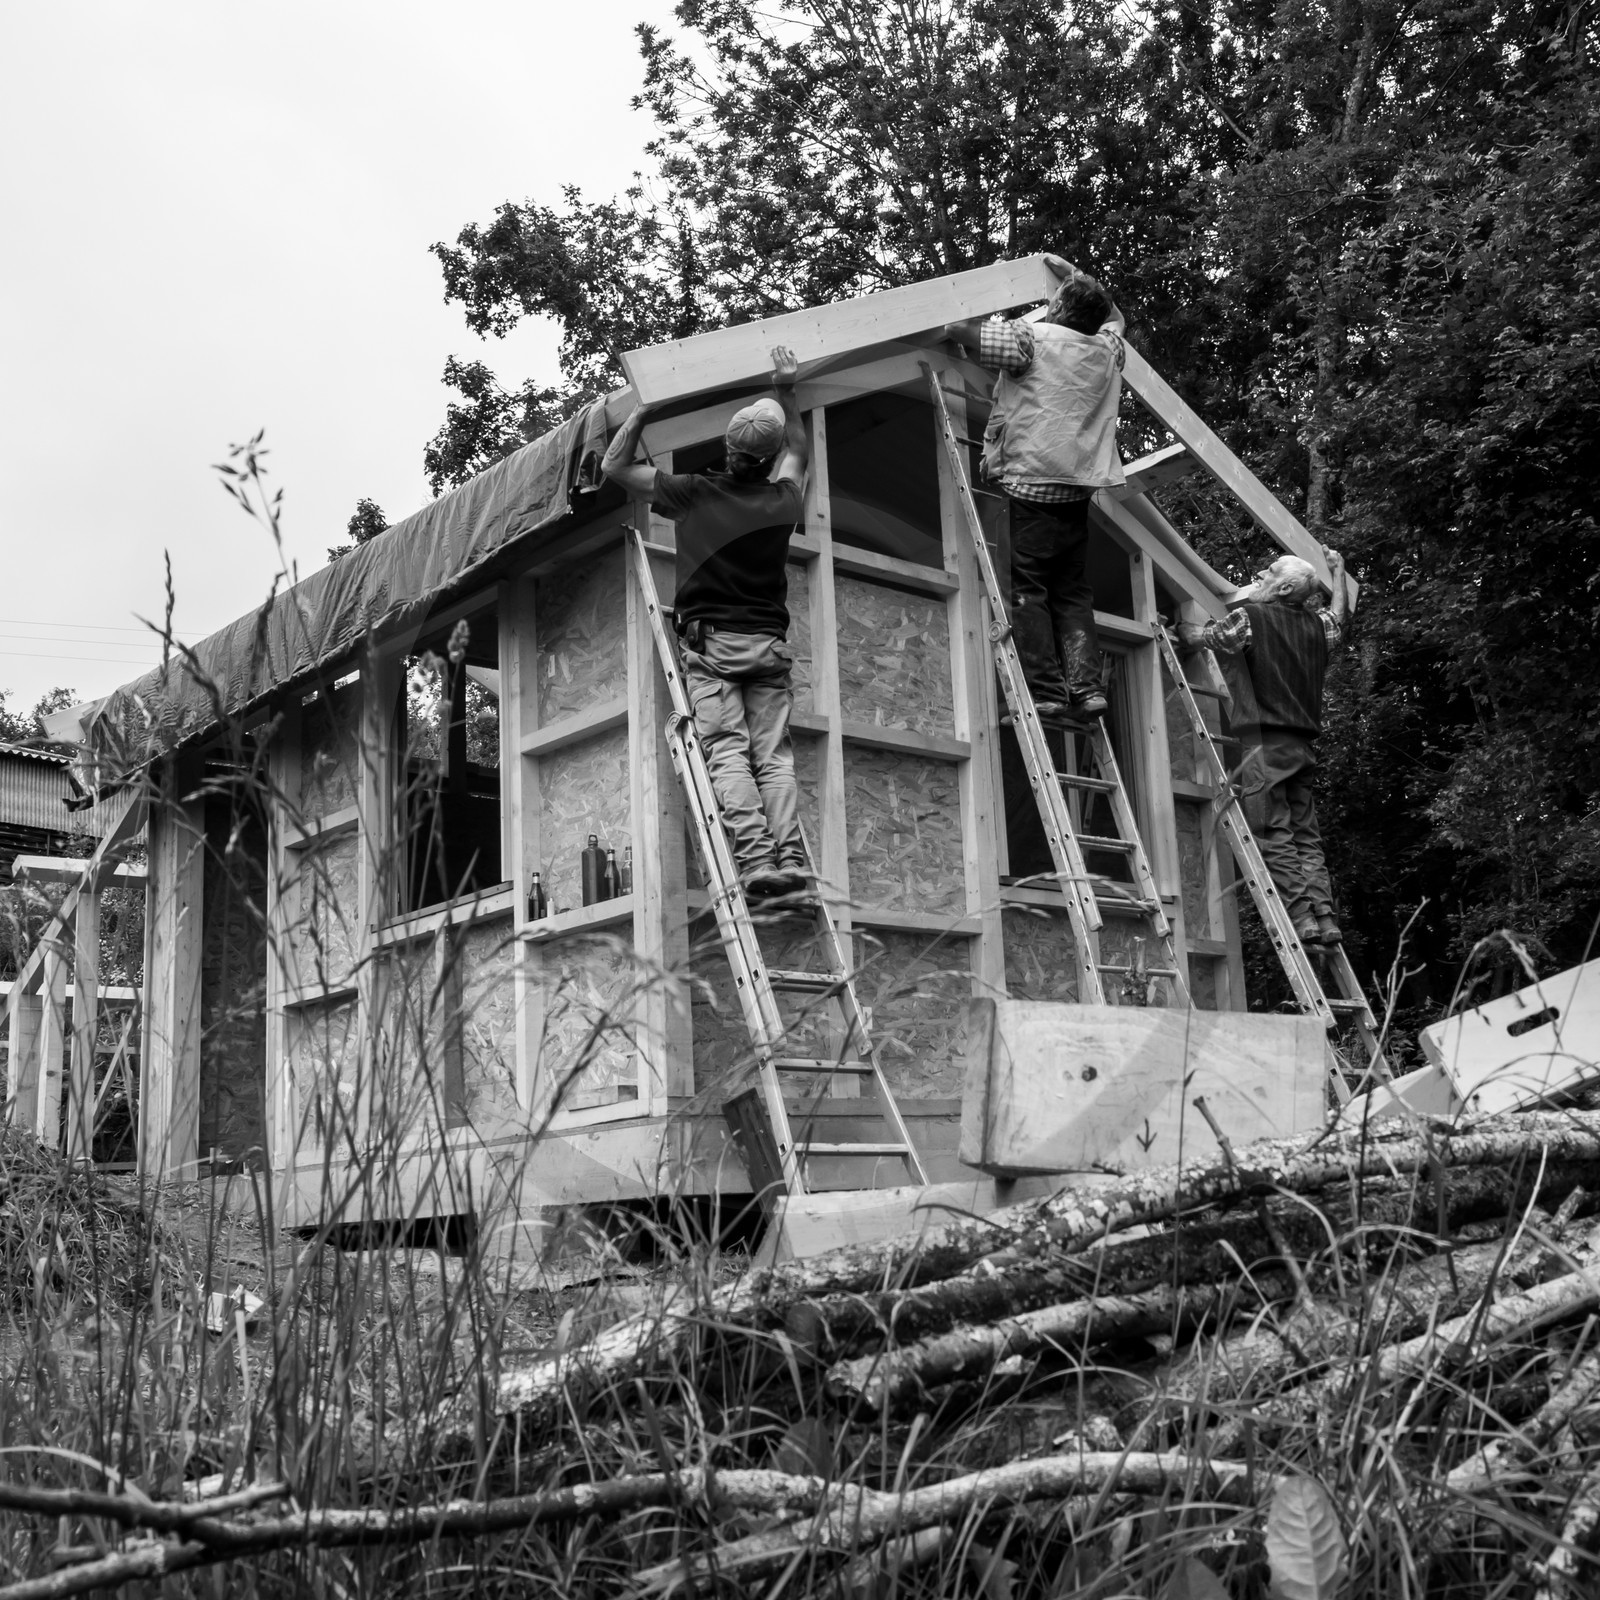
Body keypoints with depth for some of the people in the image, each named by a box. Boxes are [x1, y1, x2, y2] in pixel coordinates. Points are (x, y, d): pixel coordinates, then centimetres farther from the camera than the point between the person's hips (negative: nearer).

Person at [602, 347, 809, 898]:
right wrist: (786, 391, 34)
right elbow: (797, 450, 31)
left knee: (727, 754, -9)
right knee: (774, 755, -1)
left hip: (711, 644, -3)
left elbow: (613, 465, 8)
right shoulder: (783, 501, 6)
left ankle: (756, 858, -22)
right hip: (769, 642, 3)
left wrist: (644, 408, 15)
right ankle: (790, 858, -14)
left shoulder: (694, 493, -3)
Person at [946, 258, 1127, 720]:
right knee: (1073, 592, 9)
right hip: (1078, 492, 6)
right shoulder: (1108, 349, 15)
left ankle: (1045, 691, -12)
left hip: (1029, 486, -6)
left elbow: (956, 328, -9)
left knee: (1026, 587, -5)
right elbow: (1113, 315, 38)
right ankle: (1086, 686, -1)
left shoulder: (1031, 337, -3)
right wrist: (1075, 276, 42)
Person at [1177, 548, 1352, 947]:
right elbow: (1340, 613, 37)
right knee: (1306, 836, 7)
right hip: (1303, 745, 7)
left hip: (1266, 741, -7)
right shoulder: (1315, 625, 13)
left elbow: (1195, 637, 4)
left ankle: (1302, 918, -14)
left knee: (1274, 836, -8)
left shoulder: (1251, 617, -6)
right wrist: (1337, 570, 52)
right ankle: (1324, 917, -1)